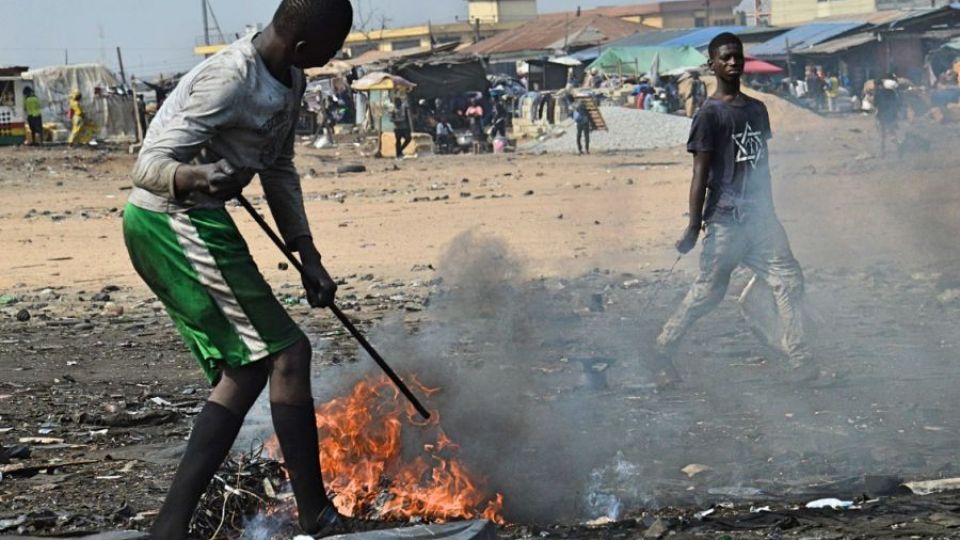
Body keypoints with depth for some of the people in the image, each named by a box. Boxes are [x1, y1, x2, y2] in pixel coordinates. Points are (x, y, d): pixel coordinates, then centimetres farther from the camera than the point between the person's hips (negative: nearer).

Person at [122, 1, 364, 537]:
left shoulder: (290, 81, 8)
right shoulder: (230, 80, -23)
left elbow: (280, 170, 20)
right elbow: (148, 165, -24)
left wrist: (308, 256, 15)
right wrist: (194, 178, -46)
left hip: (194, 224, 10)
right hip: (174, 224, -10)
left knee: (246, 369, 10)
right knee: (286, 352, -10)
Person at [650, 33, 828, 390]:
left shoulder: (757, 110, 14)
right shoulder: (710, 114, -7)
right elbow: (700, 173, -10)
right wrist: (694, 227, -14)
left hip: (759, 217, 6)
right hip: (726, 220, -6)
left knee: (789, 281, -4)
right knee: (709, 292, -1)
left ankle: (799, 361, -3)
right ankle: (663, 351, 14)